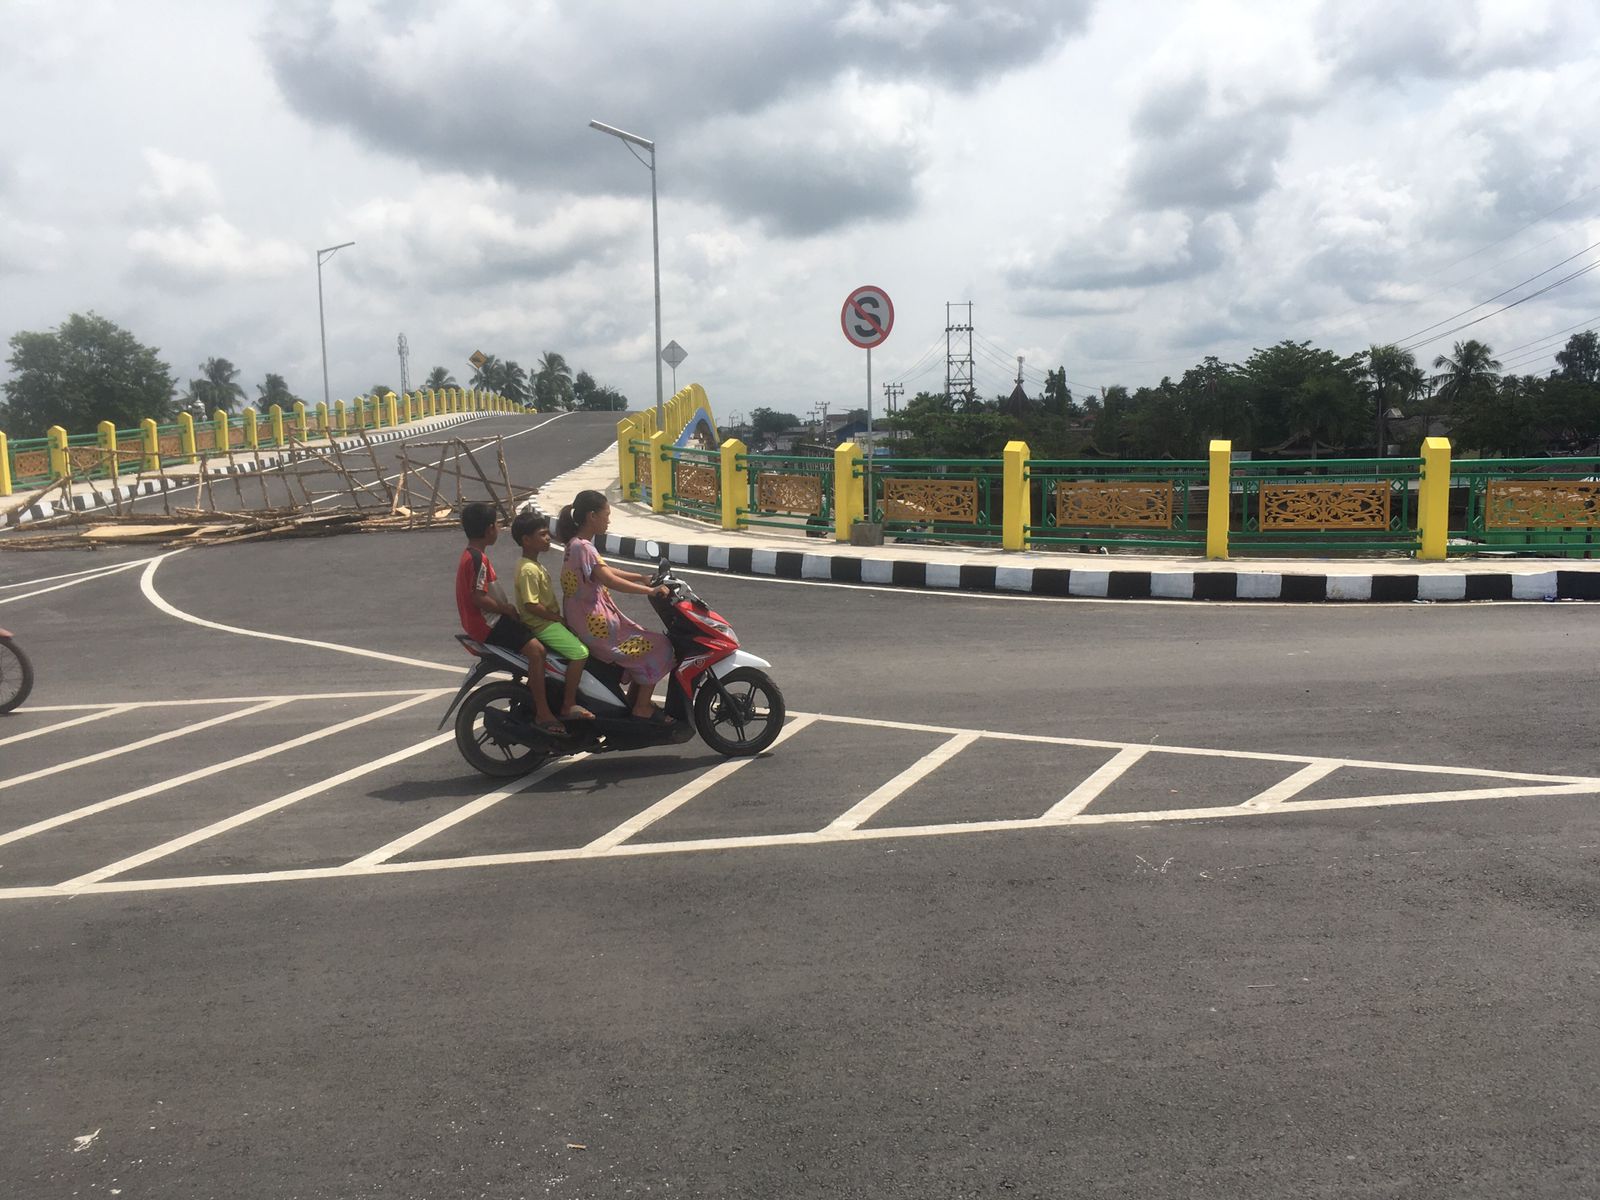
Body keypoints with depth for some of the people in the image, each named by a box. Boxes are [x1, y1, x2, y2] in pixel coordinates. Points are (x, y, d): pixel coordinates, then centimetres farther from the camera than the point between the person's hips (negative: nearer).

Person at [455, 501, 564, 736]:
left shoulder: (470, 554, 15)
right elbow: (478, 598, -24)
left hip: (484, 620, 11)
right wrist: (507, 609, -13)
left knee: (535, 638, 19)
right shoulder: (478, 559, -18)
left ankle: (531, 696, 25)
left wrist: (507, 607, 14)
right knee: (536, 649, -23)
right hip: (486, 623, -11)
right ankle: (542, 714, -24)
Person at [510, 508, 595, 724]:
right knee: (580, 652, -22)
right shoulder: (528, 569, -20)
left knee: (583, 641, 18)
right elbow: (531, 605, -25)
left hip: (549, 620, 11)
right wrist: (556, 617, -17)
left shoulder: (535, 565, 13)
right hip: (541, 624, -11)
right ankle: (569, 706, -16)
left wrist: (558, 615, 9)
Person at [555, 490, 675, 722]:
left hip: (590, 620, 10)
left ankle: (635, 699, 26)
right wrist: (651, 591, -28)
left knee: (642, 642, 21)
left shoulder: (577, 543, 10)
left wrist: (641, 578, 17)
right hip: (596, 627, -10)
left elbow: (605, 571, 23)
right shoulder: (583, 548, -21)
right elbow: (611, 581, -30)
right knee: (658, 648, -5)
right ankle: (642, 708, 2)